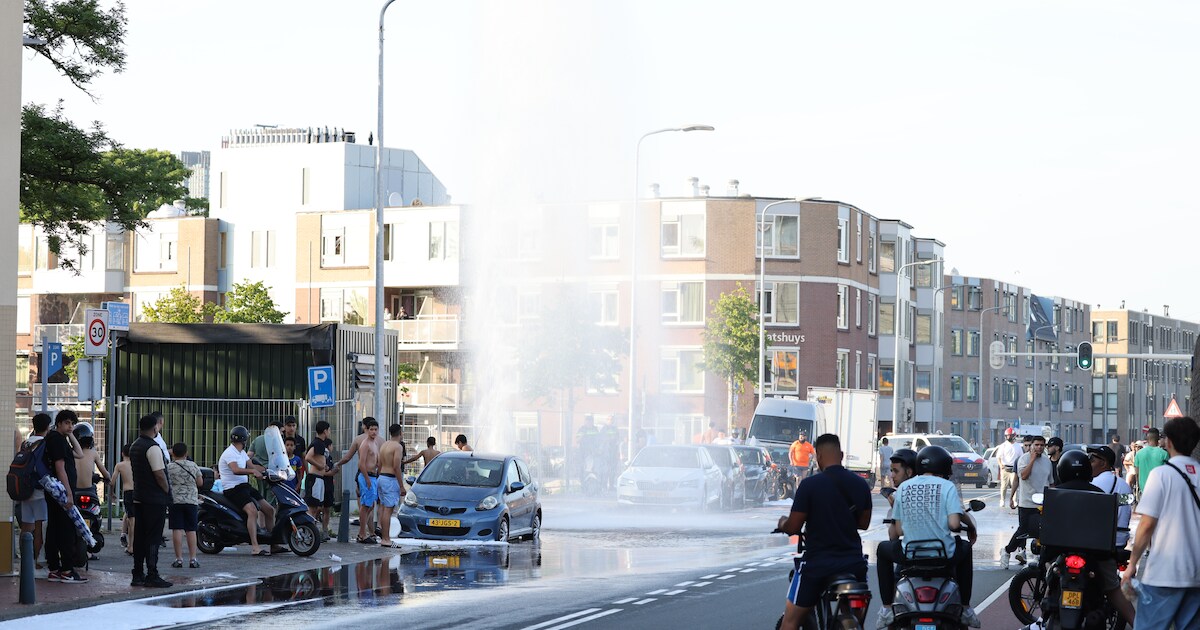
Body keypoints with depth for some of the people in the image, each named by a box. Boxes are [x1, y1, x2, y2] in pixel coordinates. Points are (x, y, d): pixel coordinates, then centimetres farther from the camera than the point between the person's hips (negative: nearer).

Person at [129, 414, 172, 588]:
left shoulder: (134, 446, 13)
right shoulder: (152, 448, -16)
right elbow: (159, 475, -20)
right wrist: (168, 491, -5)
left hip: (139, 498, 9)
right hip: (155, 499, -9)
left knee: (139, 536, 11)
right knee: (153, 538, -7)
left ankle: (137, 575, 13)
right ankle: (152, 575, -8)